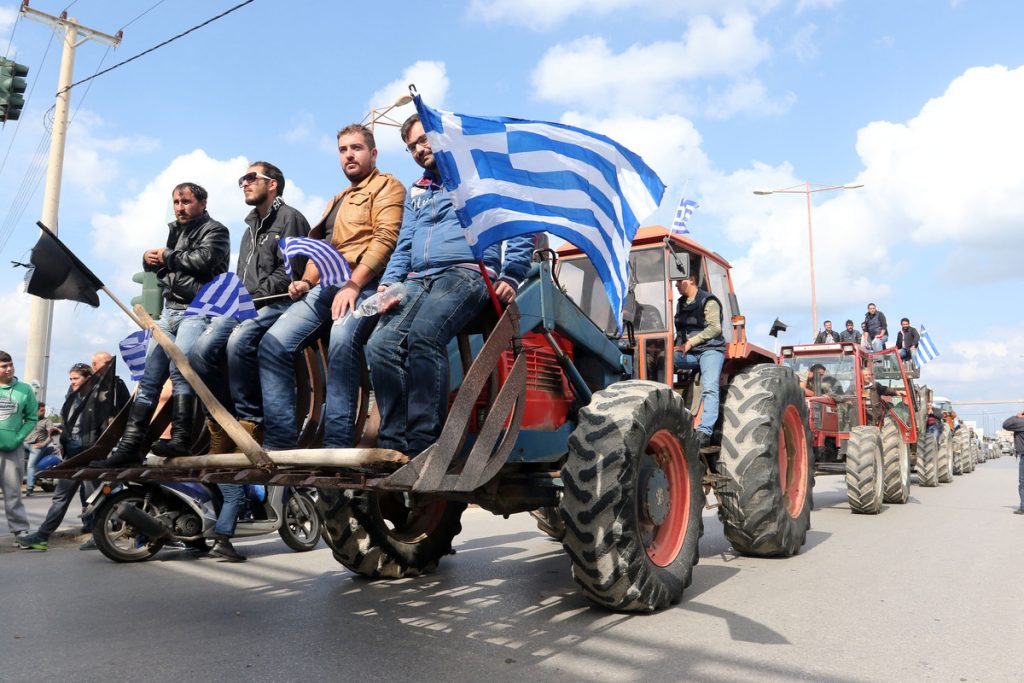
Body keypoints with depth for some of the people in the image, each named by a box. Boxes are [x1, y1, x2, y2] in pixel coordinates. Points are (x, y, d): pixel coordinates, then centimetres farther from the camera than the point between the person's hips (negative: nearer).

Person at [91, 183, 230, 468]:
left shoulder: (214, 230, 2)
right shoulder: (175, 231, 25)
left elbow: (203, 260, -16)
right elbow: (159, 266, 29)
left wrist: (167, 257, -2)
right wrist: (149, 259, 5)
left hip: (197, 310, -8)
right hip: (169, 311, 8)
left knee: (179, 366, -28)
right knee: (149, 378, 2)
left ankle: (181, 439, -28)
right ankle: (129, 446, 3)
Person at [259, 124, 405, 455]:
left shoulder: (387, 186, 7)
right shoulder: (337, 200, 34)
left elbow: (386, 237, -9)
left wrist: (353, 285, -19)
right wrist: (306, 281, 10)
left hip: (363, 284, -8)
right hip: (326, 286, 8)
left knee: (342, 340, -37)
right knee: (273, 344, -11)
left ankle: (337, 445, -35)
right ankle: (279, 443, -12)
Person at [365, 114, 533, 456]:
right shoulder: (416, 192, 30)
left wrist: (511, 276, -8)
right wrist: (388, 282, 7)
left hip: (467, 271, -6)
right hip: (417, 280, 6)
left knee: (422, 334, -33)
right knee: (380, 344, -20)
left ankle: (423, 444, -30)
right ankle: (394, 445, -18)